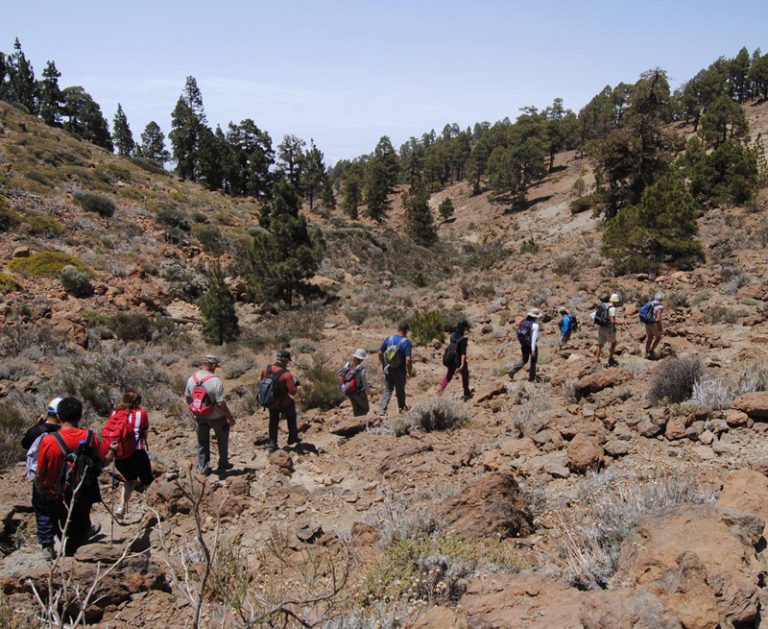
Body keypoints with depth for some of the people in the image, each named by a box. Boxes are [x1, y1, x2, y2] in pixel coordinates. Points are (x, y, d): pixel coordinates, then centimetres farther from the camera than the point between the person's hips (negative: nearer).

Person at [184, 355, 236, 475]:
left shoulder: (191, 379, -8)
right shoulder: (215, 381, -26)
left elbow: (187, 398, 5)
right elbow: (221, 404, -25)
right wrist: (230, 418, -13)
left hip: (199, 416, 4)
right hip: (216, 417, -4)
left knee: (202, 443, 19)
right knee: (222, 440, 18)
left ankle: (203, 468, 25)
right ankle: (223, 464, 29)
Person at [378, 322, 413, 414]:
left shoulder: (388, 339, -6)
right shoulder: (406, 342, -19)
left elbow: (380, 353, -1)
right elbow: (408, 359, -25)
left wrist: (383, 364, 14)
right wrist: (409, 372, -12)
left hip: (388, 369, 3)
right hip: (400, 371, -3)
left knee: (388, 389, 15)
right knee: (400, 389, 17)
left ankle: (382, 408, 4)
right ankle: (402, 408, 35)